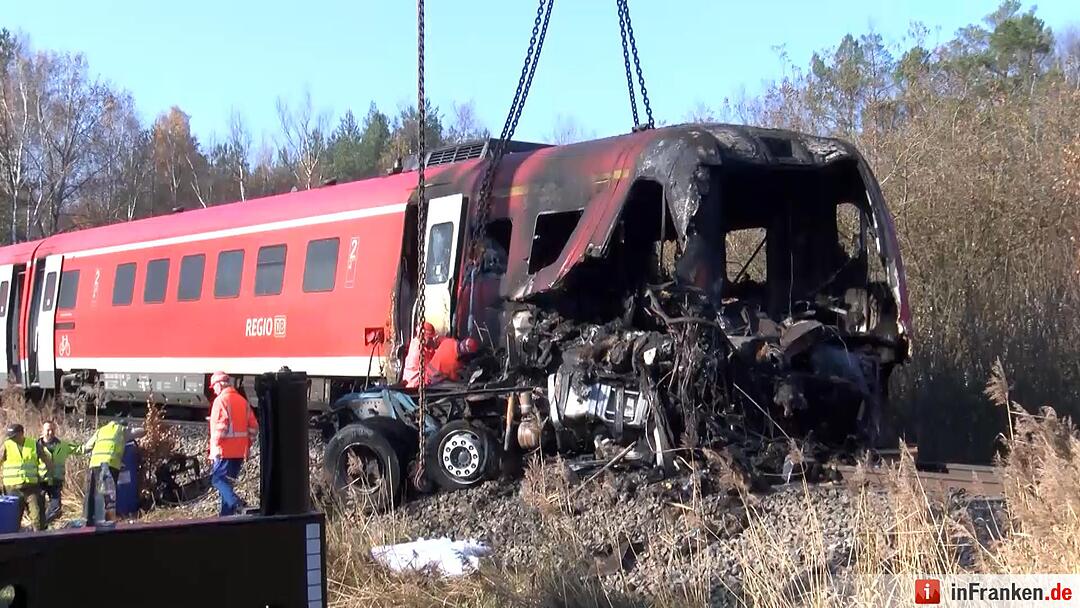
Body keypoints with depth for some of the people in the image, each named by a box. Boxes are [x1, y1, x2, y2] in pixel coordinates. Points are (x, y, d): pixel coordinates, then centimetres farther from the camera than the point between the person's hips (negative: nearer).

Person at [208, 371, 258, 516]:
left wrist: (215, 447, -11)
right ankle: (226, 515, 13)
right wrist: (247, 445, 16)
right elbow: (253, 426, 12)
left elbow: (219, 426, -18)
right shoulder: (243, 401, 13)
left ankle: (236, 503, -22)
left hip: (224, 450, -7)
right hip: (240, 451, 7)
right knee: (228, 481, 14)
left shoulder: (221, 400, -9)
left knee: (217, 479, -2)